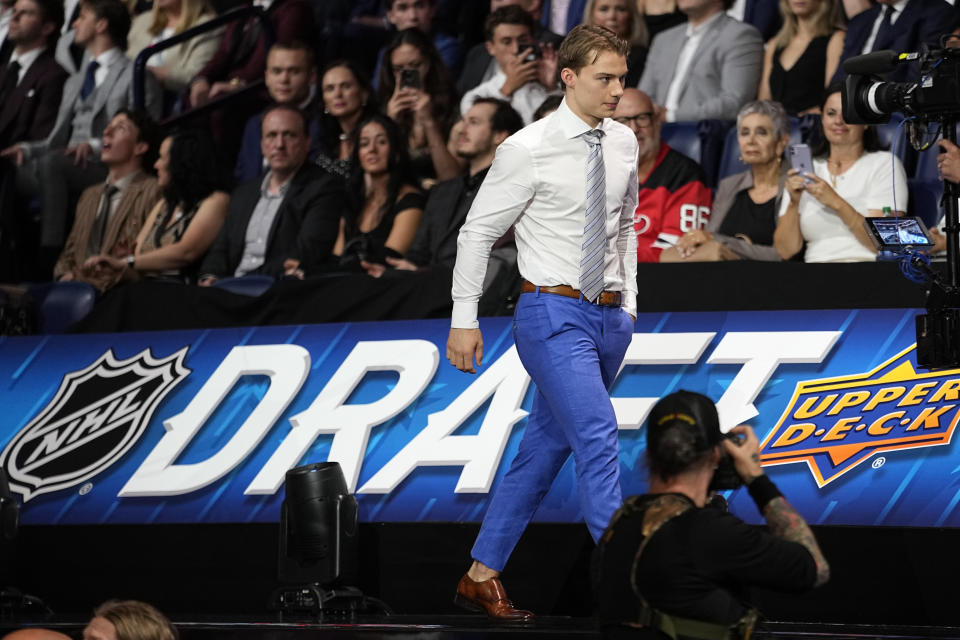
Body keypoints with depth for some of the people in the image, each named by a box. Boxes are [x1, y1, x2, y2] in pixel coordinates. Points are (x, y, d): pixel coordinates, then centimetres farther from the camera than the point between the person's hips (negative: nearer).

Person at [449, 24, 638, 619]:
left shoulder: (624, 144, 7)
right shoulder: (528, 151, -11)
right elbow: (477, 232, -5)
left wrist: (629, 302, 18)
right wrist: (464, 320, -5)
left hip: (609, 316, 6)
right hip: (555, 313, -6)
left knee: (546, 446, 11)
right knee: (598, 438, -18)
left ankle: (482, 576, 21)